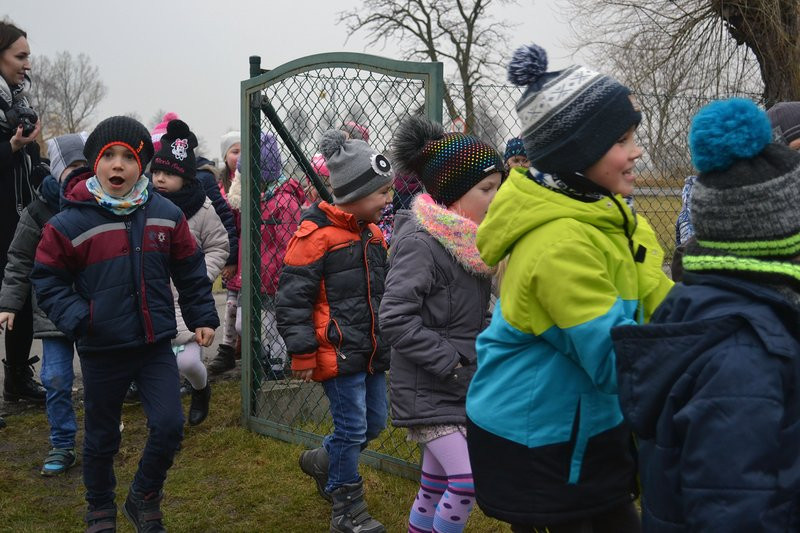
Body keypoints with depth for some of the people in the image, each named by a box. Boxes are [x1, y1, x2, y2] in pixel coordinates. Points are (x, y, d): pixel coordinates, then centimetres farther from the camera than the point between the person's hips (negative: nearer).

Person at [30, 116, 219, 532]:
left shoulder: (166, 215, -2)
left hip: (155, 344, 2)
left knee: (169, 424, -6)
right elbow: (47, 280, -4)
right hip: (101, 350, -2)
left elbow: (190, 271, 9)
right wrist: (75, 317, -18)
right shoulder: (69, 223, -12)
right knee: (101, 436, 13)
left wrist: (202, 317, 6)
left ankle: (144, 499, 21)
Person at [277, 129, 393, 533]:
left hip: (372, 349, 8)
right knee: (352, 428, -1)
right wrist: (302, 352, -15)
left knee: (373, 423, 15)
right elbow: (293, 296, -15)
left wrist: (388, 339, 25)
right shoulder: (315, 234, -16)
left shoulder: (372, 233, 10)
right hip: (338, 352, -8)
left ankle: (322, 461, 40)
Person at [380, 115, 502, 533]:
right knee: (467, 481, -14)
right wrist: (450, 361, -21)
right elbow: (395, 319, -25)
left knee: (437, 483, 16)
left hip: (465, 387, 8)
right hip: (428, 389, -8)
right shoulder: (420, 243, -19)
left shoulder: (469, 239, 8)